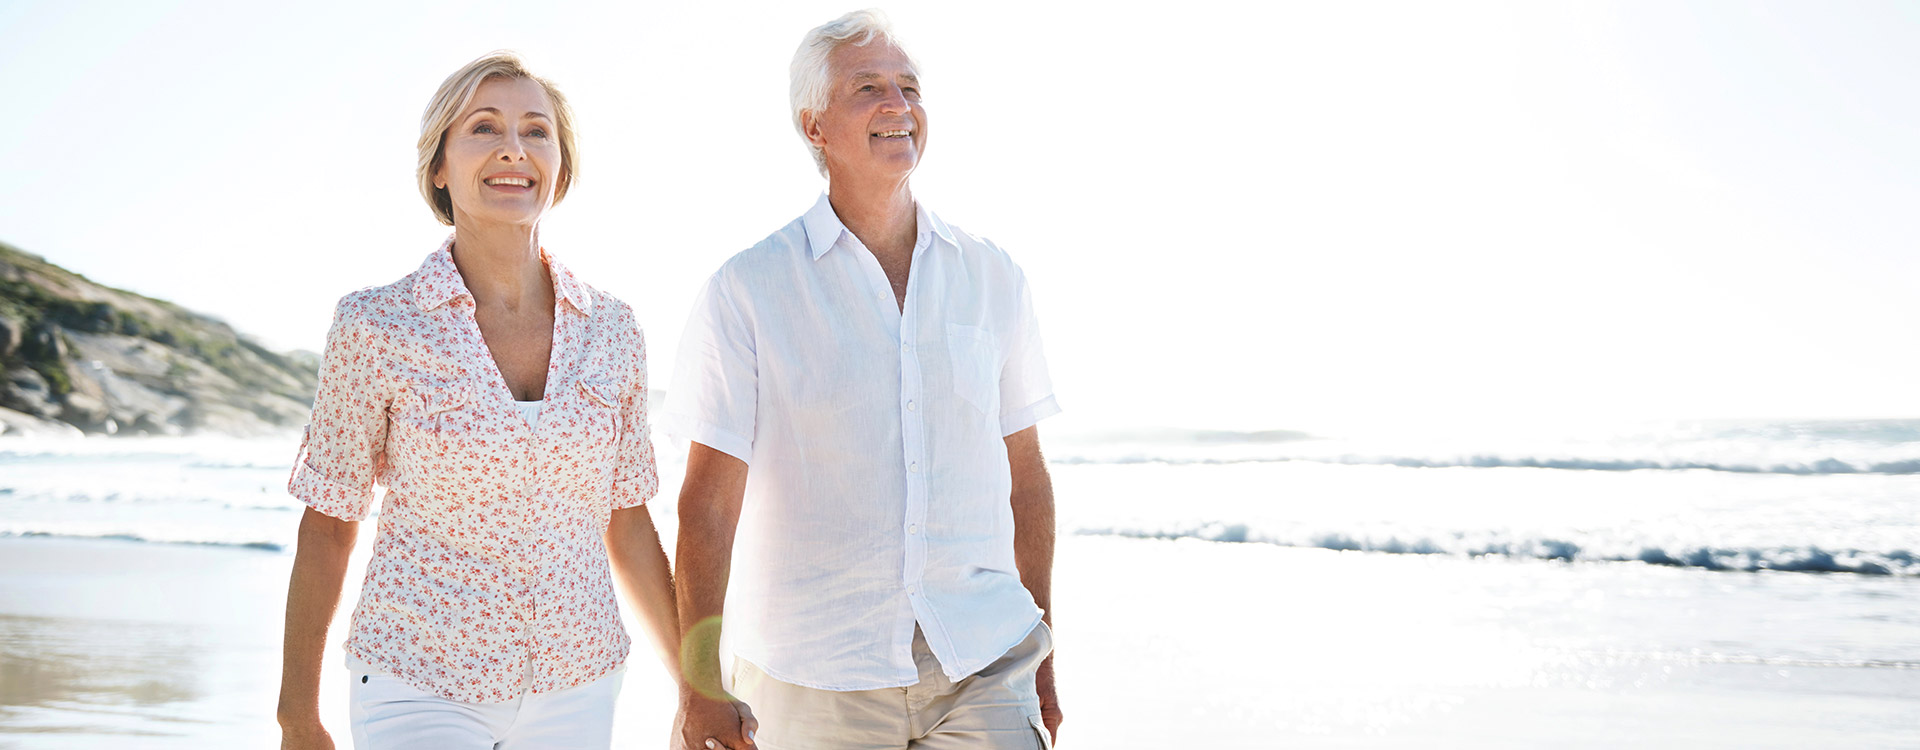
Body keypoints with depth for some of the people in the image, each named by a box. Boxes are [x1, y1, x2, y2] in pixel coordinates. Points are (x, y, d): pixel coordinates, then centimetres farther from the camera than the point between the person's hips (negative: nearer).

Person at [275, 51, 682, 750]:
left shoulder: (609, 330, -1)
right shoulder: (375, 326, -9)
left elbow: (626, 523, 7)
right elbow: (327, 524, -1)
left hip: (573, 693, 3)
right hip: (420, 689, -3)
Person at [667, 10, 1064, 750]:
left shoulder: (992, 278, 5)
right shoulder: (746, 292, -4)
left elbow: (1025, 474, 11)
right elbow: (709, 501, -6)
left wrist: (1041, 652, 13)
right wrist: (699, 684, -11)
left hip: (981, 663, 2)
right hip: (814, 679, -2)